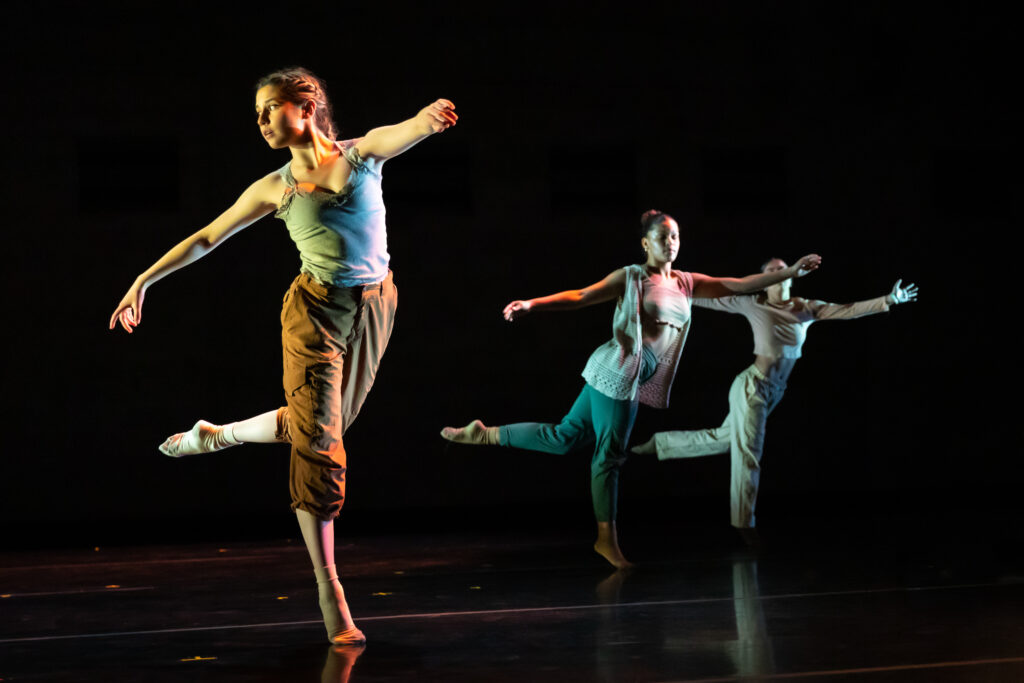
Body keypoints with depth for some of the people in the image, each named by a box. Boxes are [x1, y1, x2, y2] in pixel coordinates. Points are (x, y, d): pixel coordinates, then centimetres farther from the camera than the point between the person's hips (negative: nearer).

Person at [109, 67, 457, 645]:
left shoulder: (362, 154, -2)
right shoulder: (275, 188, 1)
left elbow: (409, 130, -25)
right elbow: (206, 239, 10)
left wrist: (432, 116, -50)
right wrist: (143, 281, 10)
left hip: (373, 307, 1)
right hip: (315, 311, -1)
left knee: (318, 426, 14)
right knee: (318, 441, -9)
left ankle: (215, 435, 43)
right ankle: (330, 595, -5)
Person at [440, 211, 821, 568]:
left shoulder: (686, 284, 14)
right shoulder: (632, 277, -2)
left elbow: (739, 286, 13)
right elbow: (580, 297, -5)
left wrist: (790, 272, 7)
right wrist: (531, 304, -16)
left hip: (638, 380, 7)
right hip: (618, 373, -7)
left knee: (565, 437, 10)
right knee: (609, 455, 0)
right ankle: (607, 538, 9)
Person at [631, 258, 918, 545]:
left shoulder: (807, 309, 3)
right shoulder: (753, 305, -7)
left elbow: (849, 310, -3)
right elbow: (710, 298, -3)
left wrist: (888, 300, -12)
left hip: (773, 392, 6)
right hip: (752, 387, -6)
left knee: (721, 440, 18)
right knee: (748, 455, 0)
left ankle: (659, 443, 36)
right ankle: (744, 522, 11)